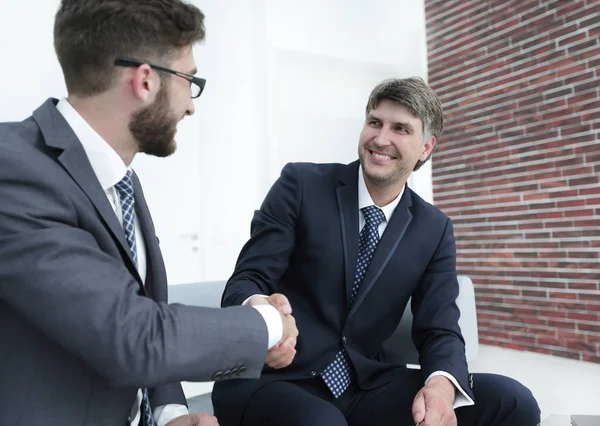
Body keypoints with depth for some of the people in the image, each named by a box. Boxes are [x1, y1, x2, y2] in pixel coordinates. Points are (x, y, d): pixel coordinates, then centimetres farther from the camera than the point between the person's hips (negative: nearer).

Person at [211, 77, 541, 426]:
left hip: (366, 385, 4)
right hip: (277, 380, -3)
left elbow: (440, 329, 1)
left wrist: (442, 384, -23)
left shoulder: (435, 230, 5)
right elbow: (245, 281, -9)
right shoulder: (301, 184, -5)